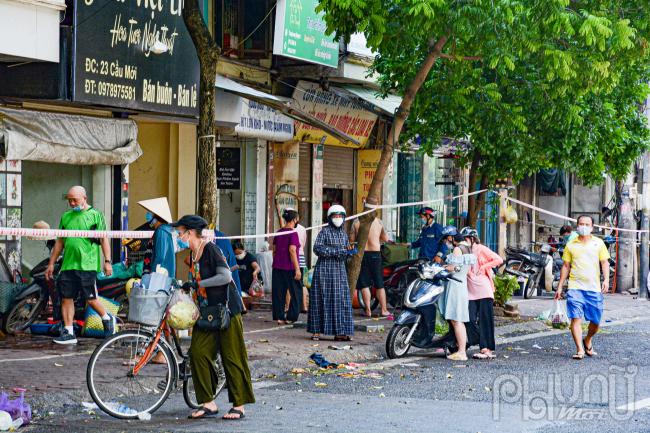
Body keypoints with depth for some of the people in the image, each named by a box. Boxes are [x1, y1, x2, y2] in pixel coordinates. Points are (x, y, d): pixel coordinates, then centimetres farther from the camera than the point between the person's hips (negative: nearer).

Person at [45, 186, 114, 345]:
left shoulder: (95, 215, 1)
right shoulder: (66, 217, 16)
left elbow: (104, 239, -2)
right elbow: (60, 242, 20)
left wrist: (107, 261, -9)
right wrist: (51, 264, 18)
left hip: (87, 265, -5)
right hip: (68, 265, 5)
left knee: (90, 299, -5)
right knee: (66, 298, 1)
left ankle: (108, 319, 20)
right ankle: (68, 333, 6)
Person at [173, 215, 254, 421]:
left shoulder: (210, 249, -14)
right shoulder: (192, 255, 12)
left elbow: (225, 277, -23)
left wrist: (197, 284, -22)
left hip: (226, 309, -8)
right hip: (206, 311, 8)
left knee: (232, 357, -3)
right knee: (198, 352, -3)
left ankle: (239, 406, 4)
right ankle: (208, 404, 2)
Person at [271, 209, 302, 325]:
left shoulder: (278, 232, 10)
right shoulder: (293, 233, -11)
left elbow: (274, 250, 14)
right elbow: (292, 251, -18)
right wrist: (297, 269, -17)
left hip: (277, 266, 6)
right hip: (289, 267, -6)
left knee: (278, 293, 7)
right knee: (296, 292, 5)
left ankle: (279, 316, 5)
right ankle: (291, 316, 3)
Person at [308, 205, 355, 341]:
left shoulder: (343, 234, 14)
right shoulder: (324, 232, -4)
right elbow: (317, 248, -14)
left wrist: (349, 251, -4)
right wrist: (336, 251, -19)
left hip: (339, 270, 6)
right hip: (325, 268, -6)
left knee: (341, 299, 1)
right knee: (321, 299, -3)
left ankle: (340, 332, 3)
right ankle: (316, 330, 2)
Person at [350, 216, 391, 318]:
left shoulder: (356, 222, -5)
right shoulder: (378, 222, -3)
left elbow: (352, 239, -3)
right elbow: (385, 239, 5)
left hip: (361, 253, 0)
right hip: (375, 254, 0)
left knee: (364, 285, 6)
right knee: (379, 285, 8)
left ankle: (368, 310, 2)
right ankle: (384, 310, 9)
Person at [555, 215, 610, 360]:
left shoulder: (598, 243, 9)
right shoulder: (571, 245, 9)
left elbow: (605, 262, 8)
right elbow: (566, 266, 14)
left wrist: (606, 279, -8)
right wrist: (560, 286, 12)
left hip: (594, 288, 1)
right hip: (575, 287, -1)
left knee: (595, 321, 5)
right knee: (576, 318, -12)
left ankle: (588, 341, 33)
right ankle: (580, 350, -11)